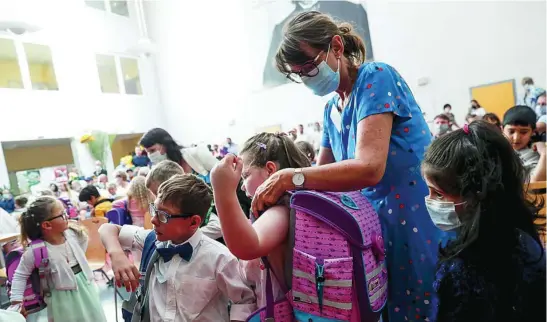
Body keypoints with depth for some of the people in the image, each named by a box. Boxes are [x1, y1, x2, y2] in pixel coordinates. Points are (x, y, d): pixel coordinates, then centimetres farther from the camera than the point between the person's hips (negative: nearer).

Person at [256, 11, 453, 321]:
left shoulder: (375, 77, -14)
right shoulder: (332, 109, 9)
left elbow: (370, 167, -28)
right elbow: (323, 173, 12)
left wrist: (289, 178, -29)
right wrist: (274, 186, -1)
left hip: (421, 225, -7)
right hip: (378, 226, 8)